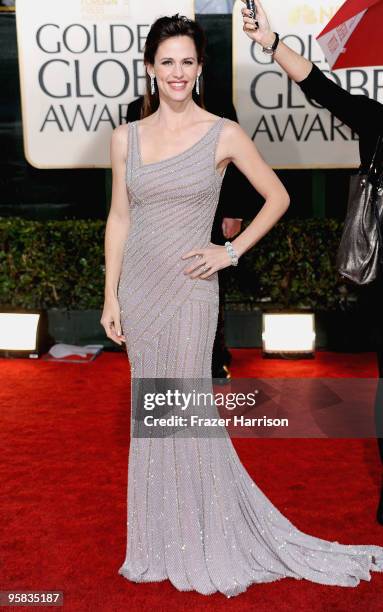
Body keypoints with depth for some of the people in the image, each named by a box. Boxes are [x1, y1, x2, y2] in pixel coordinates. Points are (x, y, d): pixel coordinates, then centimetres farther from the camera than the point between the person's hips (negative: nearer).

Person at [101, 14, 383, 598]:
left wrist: (231, 251, -5)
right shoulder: (126, 137, 5)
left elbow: (278, 198, 4)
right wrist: (111, 296, 4)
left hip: (188, 290, -4)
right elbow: (119, 217, 7)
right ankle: (164, 537, 29)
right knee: (150, 412, 11)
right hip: (138, 289, 4)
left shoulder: (224, 135, -4)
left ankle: (205, 540, 22)